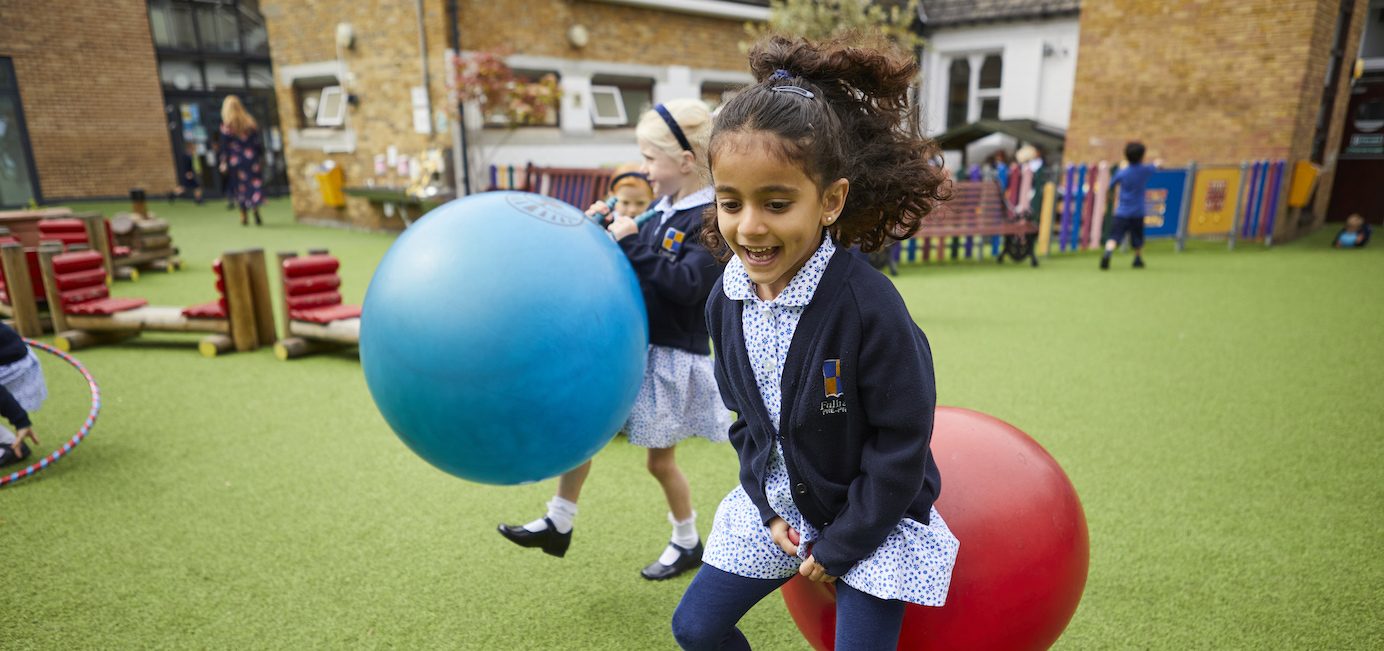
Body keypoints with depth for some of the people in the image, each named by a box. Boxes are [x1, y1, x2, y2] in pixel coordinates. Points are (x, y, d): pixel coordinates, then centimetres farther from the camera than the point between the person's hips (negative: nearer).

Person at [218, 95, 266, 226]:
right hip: (251, 159, 1)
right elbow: (258, 143, 3)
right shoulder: (251, 123, 2)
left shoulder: (226, 126, -6)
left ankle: (243, 217, 10)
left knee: (239, 187, 9)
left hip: (235, 160, -1)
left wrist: (224, 163, -1)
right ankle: (256, 214, -11)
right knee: (254, 185, 4)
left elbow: (224, 146, -6)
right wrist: (260, 157, 12)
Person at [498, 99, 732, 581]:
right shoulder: (664, 211, 6)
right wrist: (608, 230, 2)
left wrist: (632, 243, -26)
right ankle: (559, 523, 28)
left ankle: (687, 543, 33)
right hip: (633, 346, 7)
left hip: (672, 359, -7)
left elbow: (687, 285, -29)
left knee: (659, 459, 8)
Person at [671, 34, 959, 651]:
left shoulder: (868, 305, -29)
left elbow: (900, 445, -20)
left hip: (872, 517, -5)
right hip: (775, 505, 6)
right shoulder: (726, 299, -10)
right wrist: (767, 507, -1)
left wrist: (841, 544, -13)